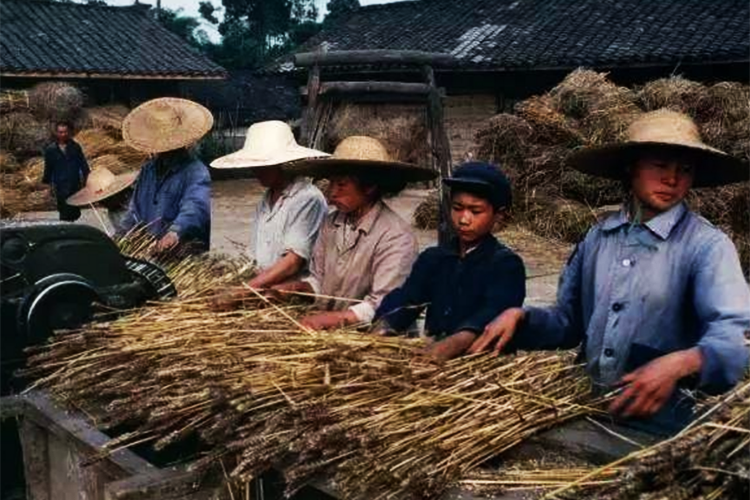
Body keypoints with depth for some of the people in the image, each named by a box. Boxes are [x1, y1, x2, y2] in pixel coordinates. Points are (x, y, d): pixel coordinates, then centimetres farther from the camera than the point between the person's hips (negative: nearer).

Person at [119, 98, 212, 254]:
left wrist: (176, 231, -45)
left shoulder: (196, 172, -9)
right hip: (147, 248, 7)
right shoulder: (148, 169, 17)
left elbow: (195, 207, -28)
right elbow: (135, 210, 26)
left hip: (183, 251, -6)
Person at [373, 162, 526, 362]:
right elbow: (405, 299, -1)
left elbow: (495, 311, -19)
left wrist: (455, 343, -38)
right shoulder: (432, 258, 14)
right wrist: (383, 327, -23)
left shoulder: (506, 264, -1)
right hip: (432, 359, 3)